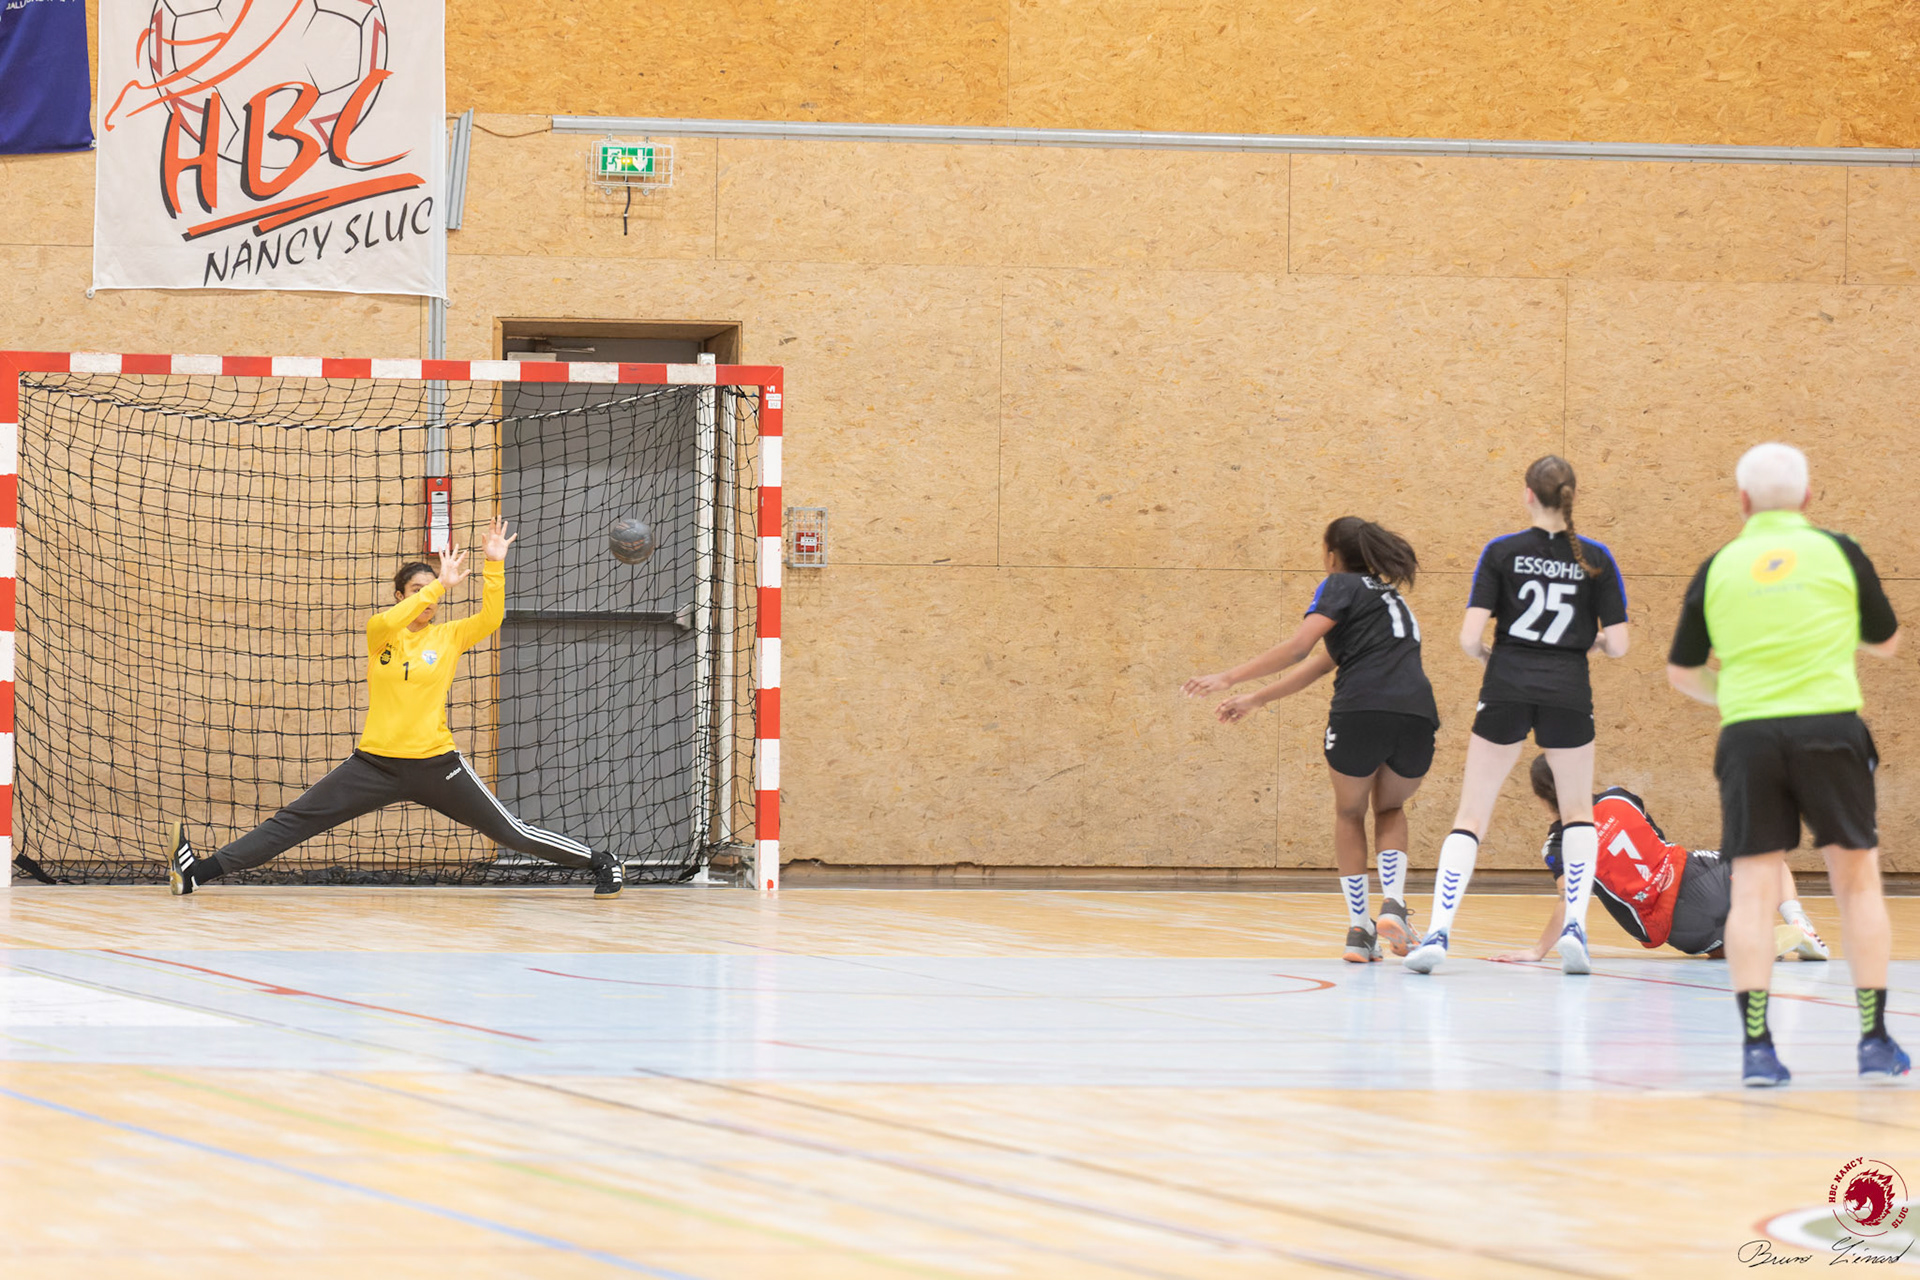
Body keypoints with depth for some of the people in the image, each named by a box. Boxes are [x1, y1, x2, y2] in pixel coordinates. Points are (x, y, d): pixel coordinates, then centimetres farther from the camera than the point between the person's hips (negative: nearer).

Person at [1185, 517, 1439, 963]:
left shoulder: (1343, 585, 10)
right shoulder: (1388, 596, 32)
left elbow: (1297, 648, -4)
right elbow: (1318, 665, 34)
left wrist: (1230, 678, -2)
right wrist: (1255, 699, 36)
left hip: (1361, 711, -5)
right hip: (1417, 713, 5)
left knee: (1350, 812, 19)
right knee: (1390, 809, 28)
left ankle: (1359, 927, 14)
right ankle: (1393, 905, 5)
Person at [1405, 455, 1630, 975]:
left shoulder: (1501, 552, -1)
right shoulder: (1595, 559, 1)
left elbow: (1470, 636, -7)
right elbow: (1617, 644, -2)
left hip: (1506, 691, -1)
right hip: (1568, 693, 1)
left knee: (1471, 816, 6)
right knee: (1578, 814, 20)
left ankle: (1438, 932, -6)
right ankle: (1574, 927, 4)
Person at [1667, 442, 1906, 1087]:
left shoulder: (1718, 567, 9)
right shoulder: (1838, 552, 6)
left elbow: (1681, 671, 16)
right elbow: (1886, 641, 18)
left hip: (1747, 735, 1)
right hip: (1830, 727, -1)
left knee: (1752, 892, 0)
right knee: (1857, 882, 8)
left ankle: (1755, 1045, -8)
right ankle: (1874, 1040, 7)